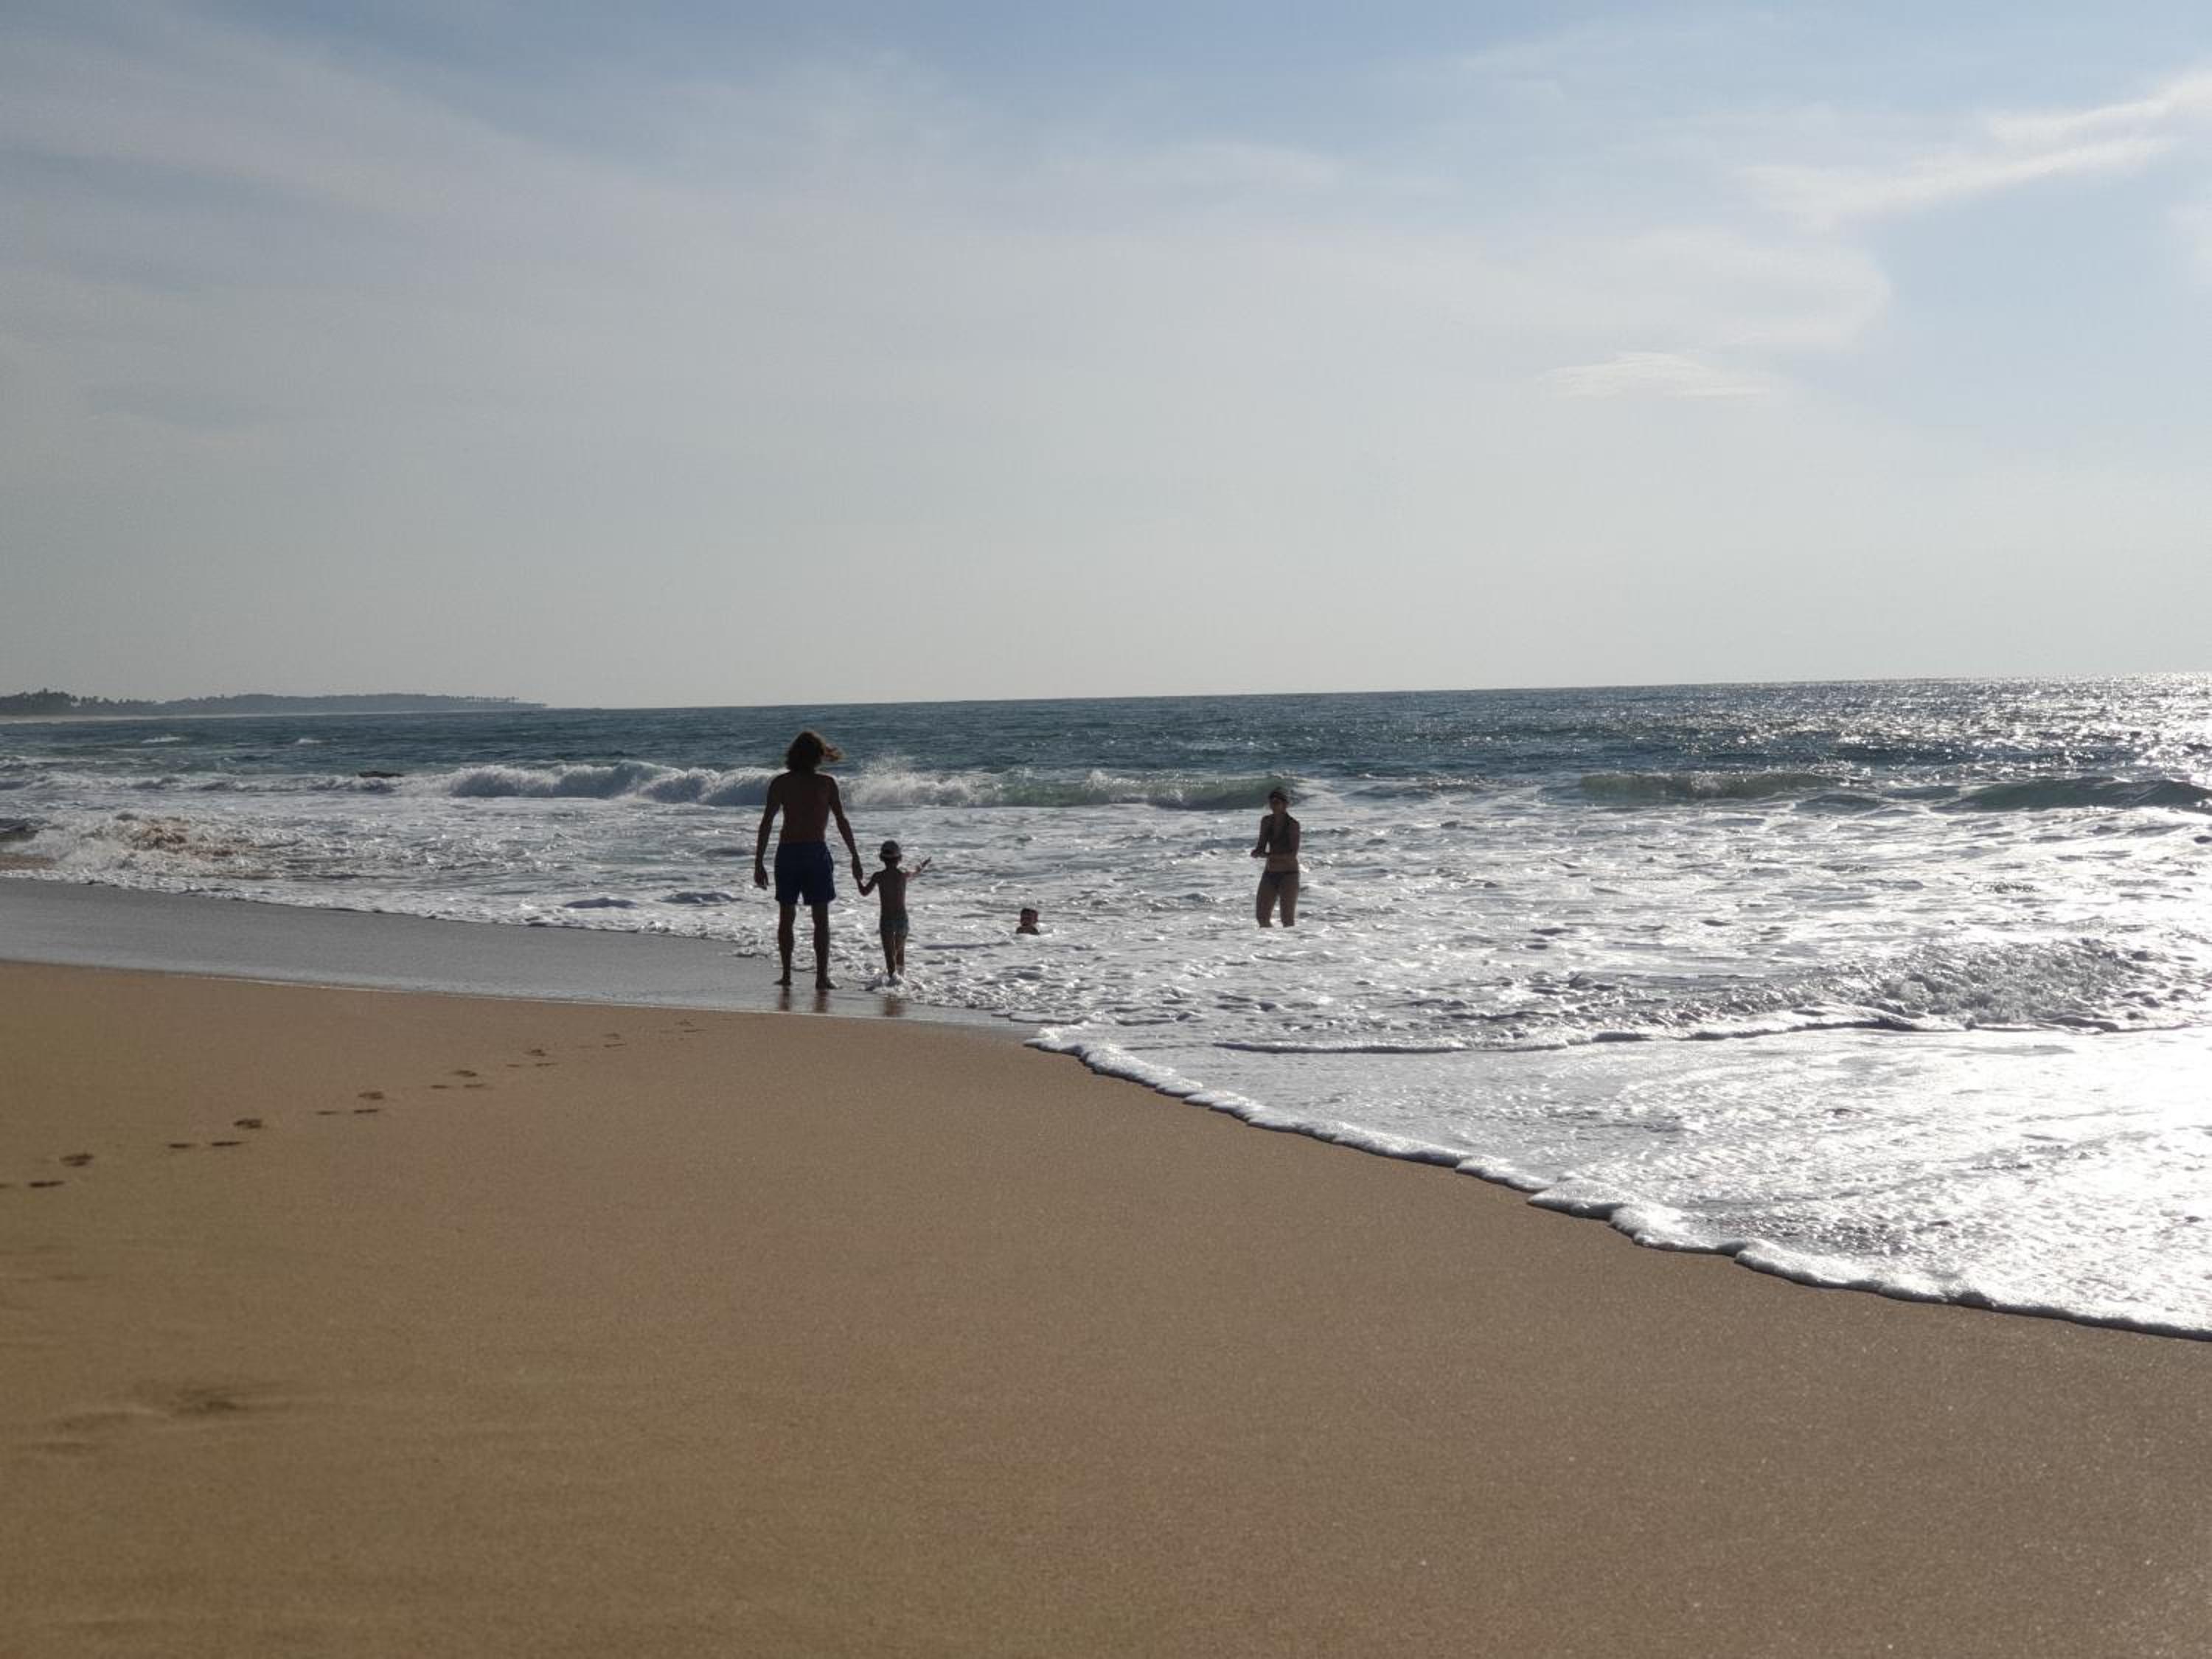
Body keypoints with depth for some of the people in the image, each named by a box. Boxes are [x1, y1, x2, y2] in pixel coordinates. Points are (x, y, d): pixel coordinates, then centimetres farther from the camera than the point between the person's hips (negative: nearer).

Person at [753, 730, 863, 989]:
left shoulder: (780, 783, 2)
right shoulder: (826, 783, -1)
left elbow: (766, 823, -2)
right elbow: (842, 822, -3)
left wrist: (759, 862, 1)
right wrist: (855, 856, 3)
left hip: (787, 852, 2)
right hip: (815, 852, -2)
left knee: (786, 916, 12)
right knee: (821, 918, 2)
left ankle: (786, 975, 12)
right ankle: (821, 977, -4)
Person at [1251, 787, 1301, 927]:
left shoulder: (1292, 824, -11)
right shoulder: (1266, 822, 6)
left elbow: (1293, 854, -17)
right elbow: (1261, 847, 9)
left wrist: (1270, 855, -29)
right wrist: (1257, 853, -15)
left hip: (1288, 875, -6)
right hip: (1270, 874, 6)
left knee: (1288, 920, -6)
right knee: (1263, 918, 4)